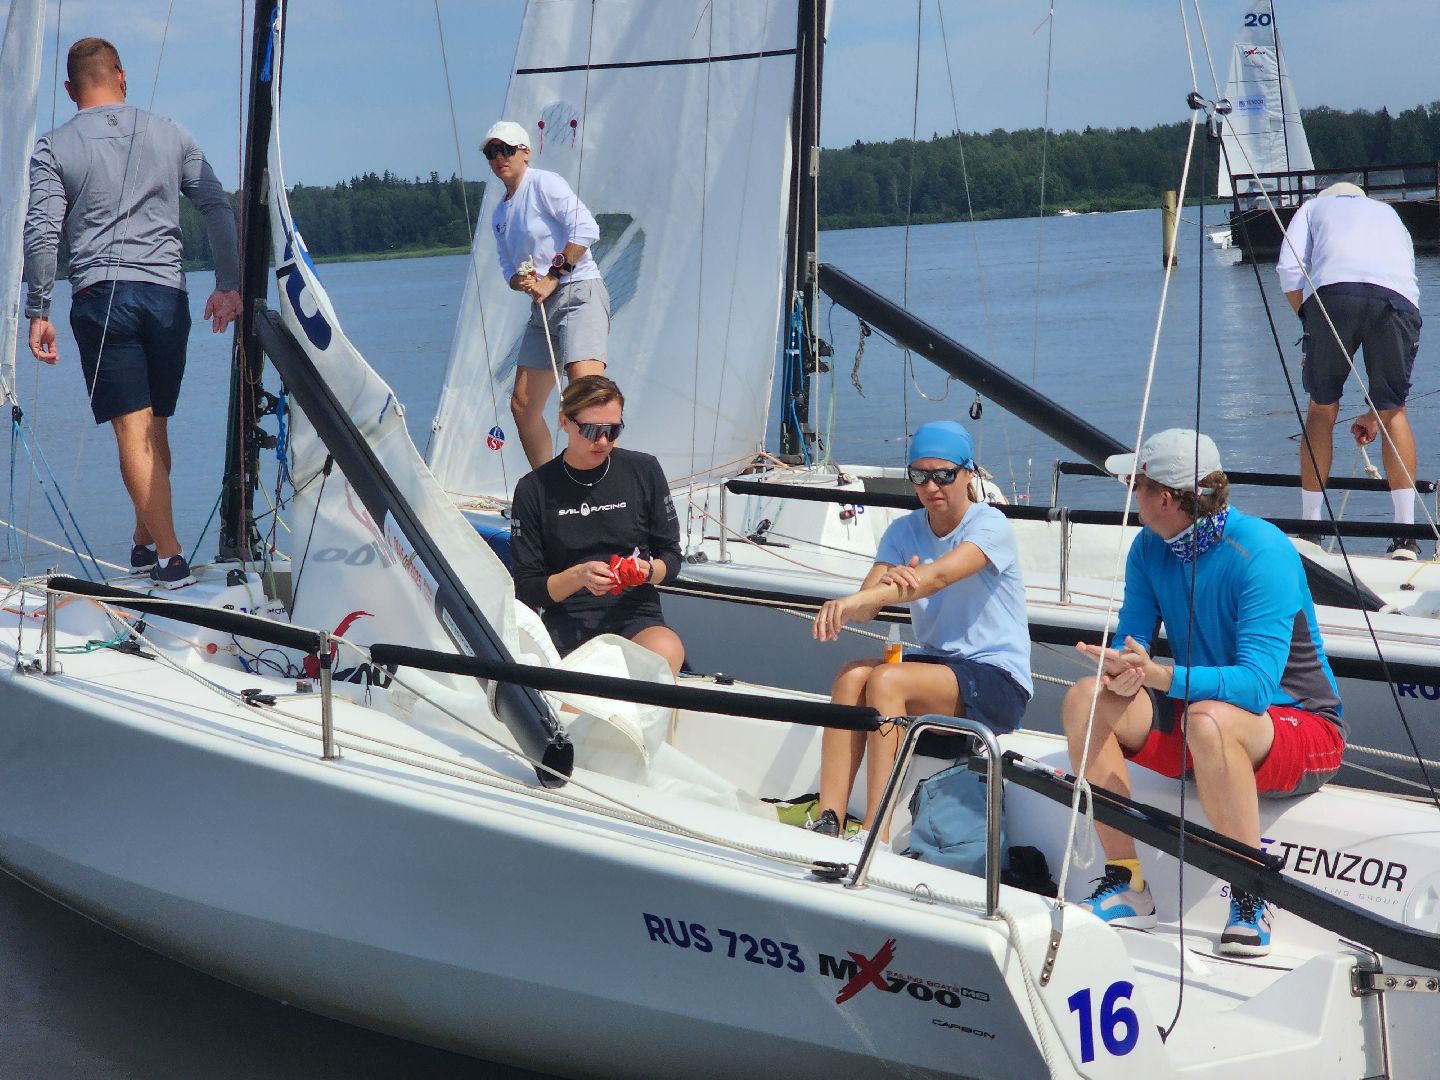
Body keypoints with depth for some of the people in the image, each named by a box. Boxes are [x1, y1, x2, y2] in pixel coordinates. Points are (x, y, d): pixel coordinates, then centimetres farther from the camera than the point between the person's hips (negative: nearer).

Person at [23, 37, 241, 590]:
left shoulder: (52, 147, 3)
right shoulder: (171, 135, 11)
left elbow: (41, 234, -5)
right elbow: (218, 207, 8)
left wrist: (37, 312, 0)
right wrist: (228, 285, 11)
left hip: (99, 296, -2)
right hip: (167, 295, 3)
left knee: (133, 431, -4)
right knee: (155, 428, 13)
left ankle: (170, 556, -10)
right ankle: (145, 540, 20)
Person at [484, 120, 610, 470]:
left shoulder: (543, 183, -4)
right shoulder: (500, 214, 21)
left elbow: (586, 229, -14)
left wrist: (552, 277, -13)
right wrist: (520, 281, -3)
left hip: (579, 291, -9)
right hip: (542, 307, 9)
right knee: (522, 405, 8)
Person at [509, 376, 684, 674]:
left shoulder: (643, 471, 7)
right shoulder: (534, 489, 4)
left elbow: (671, 557, 13)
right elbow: (527, 588, 3)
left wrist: (646, 571, -11)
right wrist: (578, 576, -16)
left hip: (635, 616, 1)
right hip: (567, 624, -1)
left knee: (666, 650, -36)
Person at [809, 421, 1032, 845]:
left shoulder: (990, 525, -10)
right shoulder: (904, 531, 7)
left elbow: (940, 576, -30)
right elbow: (867, 605, -7)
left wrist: (858, 600, -44)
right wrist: (887, 585, -33)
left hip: (998, 681, -5)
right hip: (935, 662, 5)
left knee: (887, 679, -30)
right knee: (852, 675, -24)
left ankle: (874, 837, -33)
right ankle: (827, 824, -31)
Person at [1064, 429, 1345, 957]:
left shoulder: (1261, 552, -24)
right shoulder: (1150, 547, -1)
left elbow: (1257, 684, -32)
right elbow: (1130, 642, -2)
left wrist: (1159, 675, -44)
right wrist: (1123, 673, -27)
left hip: (1302, 727, -7)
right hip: (1192, 719, 7)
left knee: (1210, 719, -39)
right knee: (1086, 699, -14)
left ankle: (1251, 901, -24)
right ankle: (1125, 882, -13)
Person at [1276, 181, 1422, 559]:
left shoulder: (1315, 206, 35)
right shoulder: (1391, 215, 42)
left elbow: (1289, 271, 12)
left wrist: (1311, 327, 22)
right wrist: (1376, 410, 43)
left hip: (1332, 290, -2)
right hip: (1398, 297, 2)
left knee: (1322, 410, 14)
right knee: (1393, 411, 17)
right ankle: (1407, 537, 11)